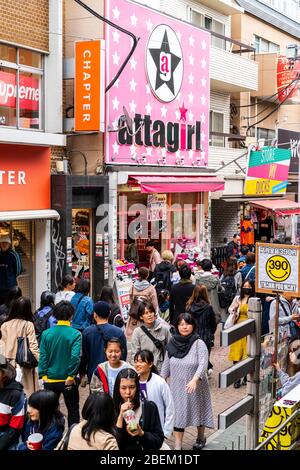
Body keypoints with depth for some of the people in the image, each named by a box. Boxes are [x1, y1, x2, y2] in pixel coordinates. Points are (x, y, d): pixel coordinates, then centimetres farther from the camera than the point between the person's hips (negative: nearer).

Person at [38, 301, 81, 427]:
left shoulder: (46, 334, -5)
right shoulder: (75, 334, -13)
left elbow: (42, 356, -6)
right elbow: (75, 357, -20)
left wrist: (43, 375, -1)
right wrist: (71, 376, -11)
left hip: (50, 380, 2)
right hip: (68, 381, -2)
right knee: (73, 410, 14)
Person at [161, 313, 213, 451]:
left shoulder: (199, 344, -15)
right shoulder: (172, 343, -2)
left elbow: (203, 364, -26)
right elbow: (166, 364, 9)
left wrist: (195, 379, -39)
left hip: (195, 386, -3)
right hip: (177, 387, 3)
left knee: (198, 411, 15)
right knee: (178, 414, 3)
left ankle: (201, 438, 40)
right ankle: (178, 446, 11)